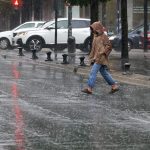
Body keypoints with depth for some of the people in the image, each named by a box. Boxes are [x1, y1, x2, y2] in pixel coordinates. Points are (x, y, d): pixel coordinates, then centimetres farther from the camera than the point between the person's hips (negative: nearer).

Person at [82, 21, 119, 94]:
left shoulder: (103, 36, -9)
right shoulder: (95, 36, 16)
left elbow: (109, 46, -13)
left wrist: (101, 53, -18)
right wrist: (92, 56, 18)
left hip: (100, 58, -9)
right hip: (96, 58, 9)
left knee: (93, 72, -14)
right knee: (104, 73, 11)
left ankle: (89, 88, -16)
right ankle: (114, 85, 18)